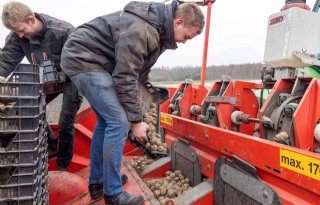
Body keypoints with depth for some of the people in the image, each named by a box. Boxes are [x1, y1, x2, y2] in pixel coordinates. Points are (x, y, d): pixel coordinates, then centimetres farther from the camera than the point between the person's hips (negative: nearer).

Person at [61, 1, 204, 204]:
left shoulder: (159, 28, 4)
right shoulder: (140, 30, -27)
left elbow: (134, 71, 10)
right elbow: (125, 79, -25)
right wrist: (136, 120, -17)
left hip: (90, 60, 10)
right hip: (82, 59, -10)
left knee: (106, 120, 12)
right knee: (118, 121, -15)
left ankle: (97, 182, 24)